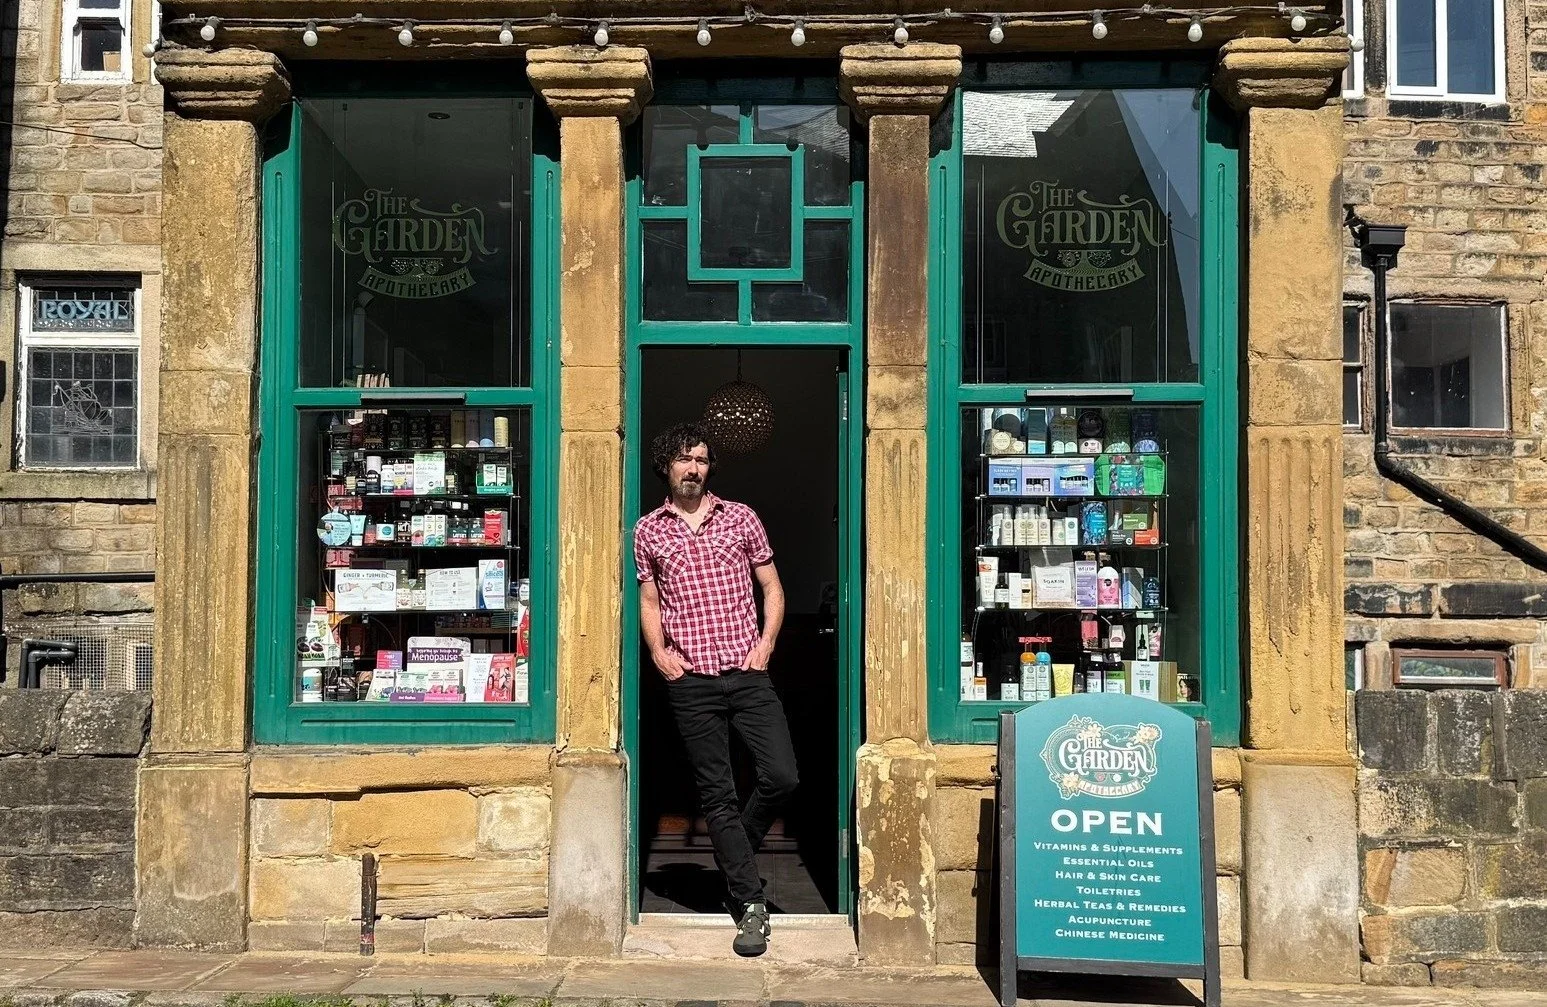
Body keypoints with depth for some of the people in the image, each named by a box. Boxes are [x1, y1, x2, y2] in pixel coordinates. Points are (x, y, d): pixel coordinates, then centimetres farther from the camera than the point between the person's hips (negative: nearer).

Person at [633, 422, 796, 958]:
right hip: (691, 679, 0)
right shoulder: (648, 529, 9)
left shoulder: (740, 517, 8)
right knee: (717, 794, 2)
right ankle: (751, 905, 11)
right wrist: (658, 651, 0)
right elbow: (649, 599, 15)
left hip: (747, 673, 0)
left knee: (781, 777, -8)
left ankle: (733, 855, 21)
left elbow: (771, 587, 11)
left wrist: (766, 643, -2)